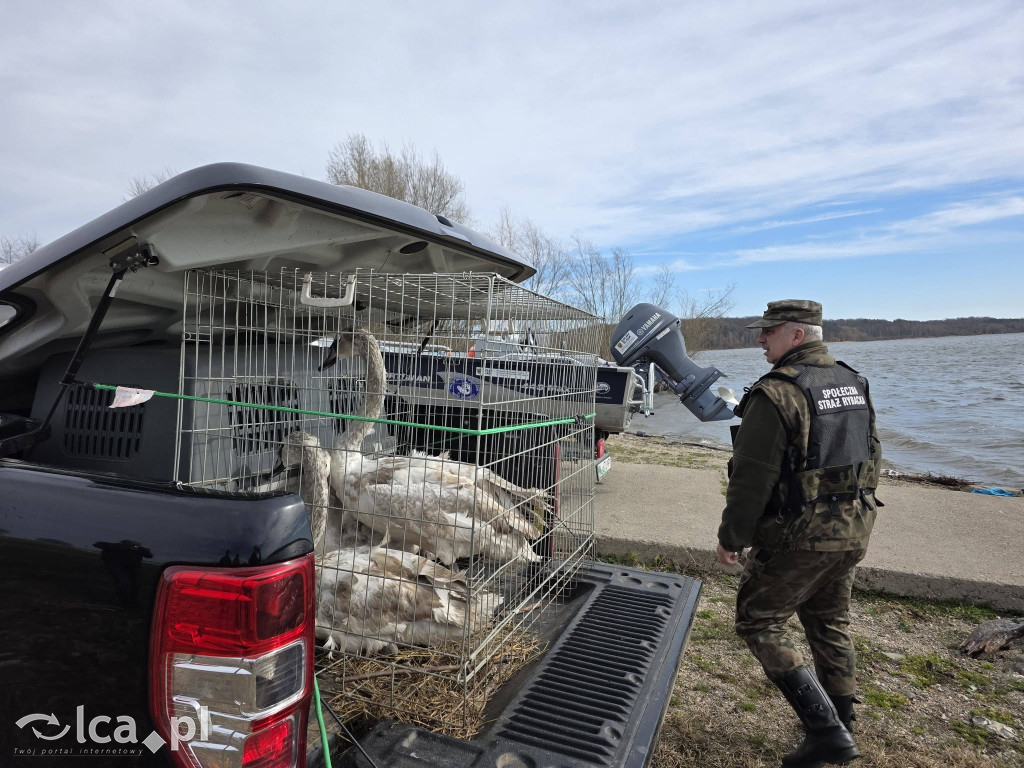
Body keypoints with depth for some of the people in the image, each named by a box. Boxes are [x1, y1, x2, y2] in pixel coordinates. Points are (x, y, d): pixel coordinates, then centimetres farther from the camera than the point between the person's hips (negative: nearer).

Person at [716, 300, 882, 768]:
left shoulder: (776, 392, -20)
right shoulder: (854, 383, 6)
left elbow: (752, 477, -20)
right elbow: (872, 456, 15)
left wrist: (731, 537, -9)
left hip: (799, 536, -8)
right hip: (854, 531, 8)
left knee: (758, 624, 6)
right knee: (829, 623, 22)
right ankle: (841, 726, 37)